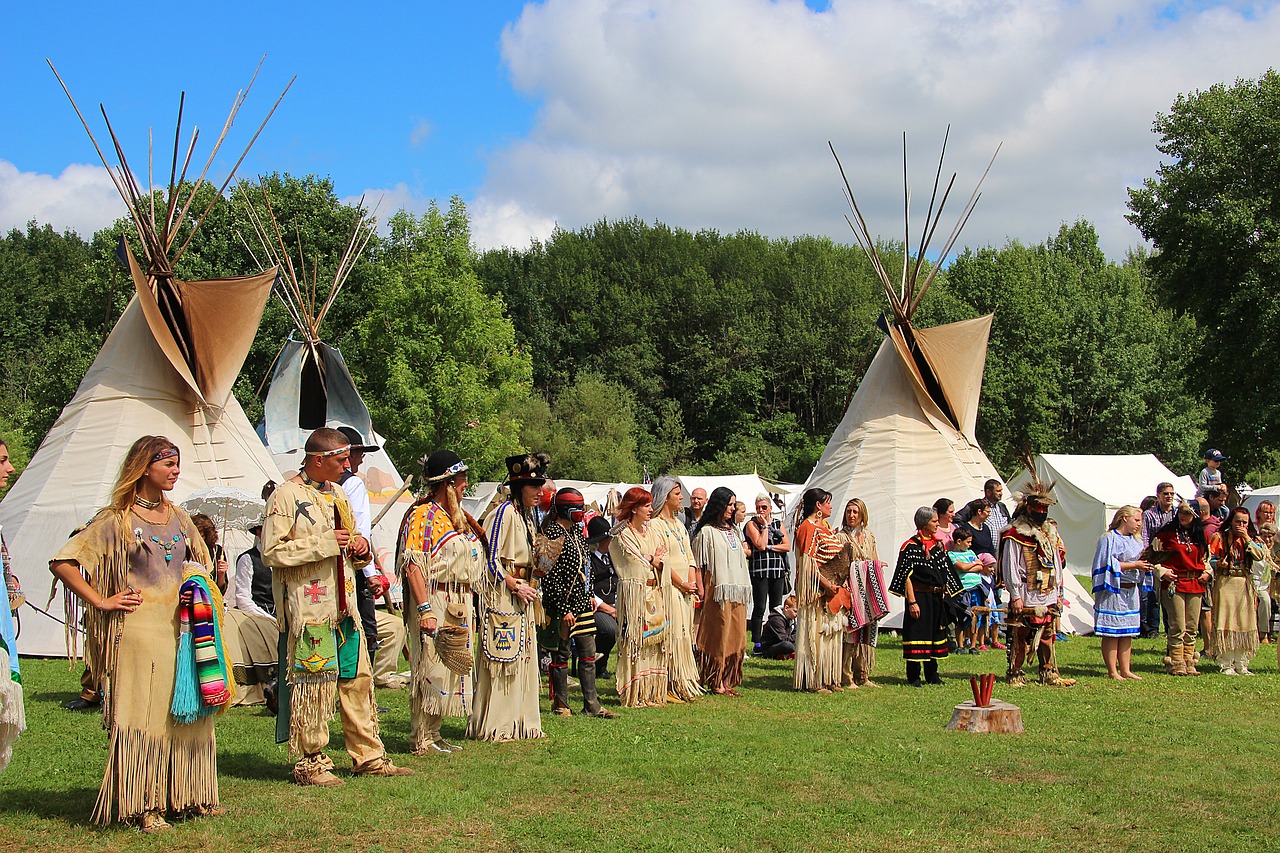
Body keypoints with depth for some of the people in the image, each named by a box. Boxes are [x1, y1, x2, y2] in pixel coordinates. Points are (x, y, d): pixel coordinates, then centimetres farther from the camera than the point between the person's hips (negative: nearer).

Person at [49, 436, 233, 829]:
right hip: (139, 631, -6)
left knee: (190, 714, 7)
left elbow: (201, 564, 31)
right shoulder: (116, 521, -4)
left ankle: (189, 795, 18)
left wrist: (201, 592, 11)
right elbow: (62, 563, -8)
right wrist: (101, 601, -10)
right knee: (143, 715, -4)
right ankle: (144, 807, 1)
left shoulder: (178, 518, 14)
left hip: (182, 629, 6)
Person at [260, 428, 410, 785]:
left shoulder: (337, 494, 18)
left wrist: (360, 547, 6)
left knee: (358, 680, 9)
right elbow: (271, 552, -15)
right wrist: (324, 543, -19)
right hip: (309, 605, -8)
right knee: (313, 684, -4)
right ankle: (310, 763, 5)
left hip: (345, 605, 8)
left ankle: (368, 755, 17)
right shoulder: (286, 495, -7)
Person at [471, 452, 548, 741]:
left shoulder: (526, 516, 16)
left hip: (521, 596, 10)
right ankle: (493, 726, -2)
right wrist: (514, 585, -14)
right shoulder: (504, 512, -13)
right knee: (501, 660, -7)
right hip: (500, 597, -9)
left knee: (522, 659, 10)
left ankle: (521, 722, 16)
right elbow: (489, 559, -16)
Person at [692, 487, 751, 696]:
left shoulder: (732, 530, 20)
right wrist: (701, 591, -13)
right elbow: (700, 565, -8)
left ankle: (728, 681, 12)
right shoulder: (707, 531, -4)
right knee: (719, 637, -6)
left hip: (737, 592, 8)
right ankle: (716, 682, -1)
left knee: (736, 637, 6)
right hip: (718, 591, -7)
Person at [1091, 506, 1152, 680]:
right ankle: (1112, 671, -1)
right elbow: (1109, 564, -16)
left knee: (1127, 632, 9)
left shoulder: (1135, 540, 17)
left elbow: (1140, 563, 19)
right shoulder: (1109, 538, -9)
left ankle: (1125, 670, 14)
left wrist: (1145, 566, -4)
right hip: (1113, 590, -8)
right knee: (1112, 632, -5)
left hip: (1131, 591, 8)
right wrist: (1133, 565, -16)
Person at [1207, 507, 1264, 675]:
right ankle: (1225, 664, -2)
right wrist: (1219, 563, -22)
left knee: (1245, 623, 3)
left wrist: (1247, 539, -8)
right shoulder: (1219, 537, 2)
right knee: (1225, 622, -6)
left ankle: (1241, 664, 11)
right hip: (1225, 583, -4)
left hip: (1245, 584, 4)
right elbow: (1210, 558, -3)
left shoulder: (1252, 538, 12)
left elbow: (1260, 556, -4)